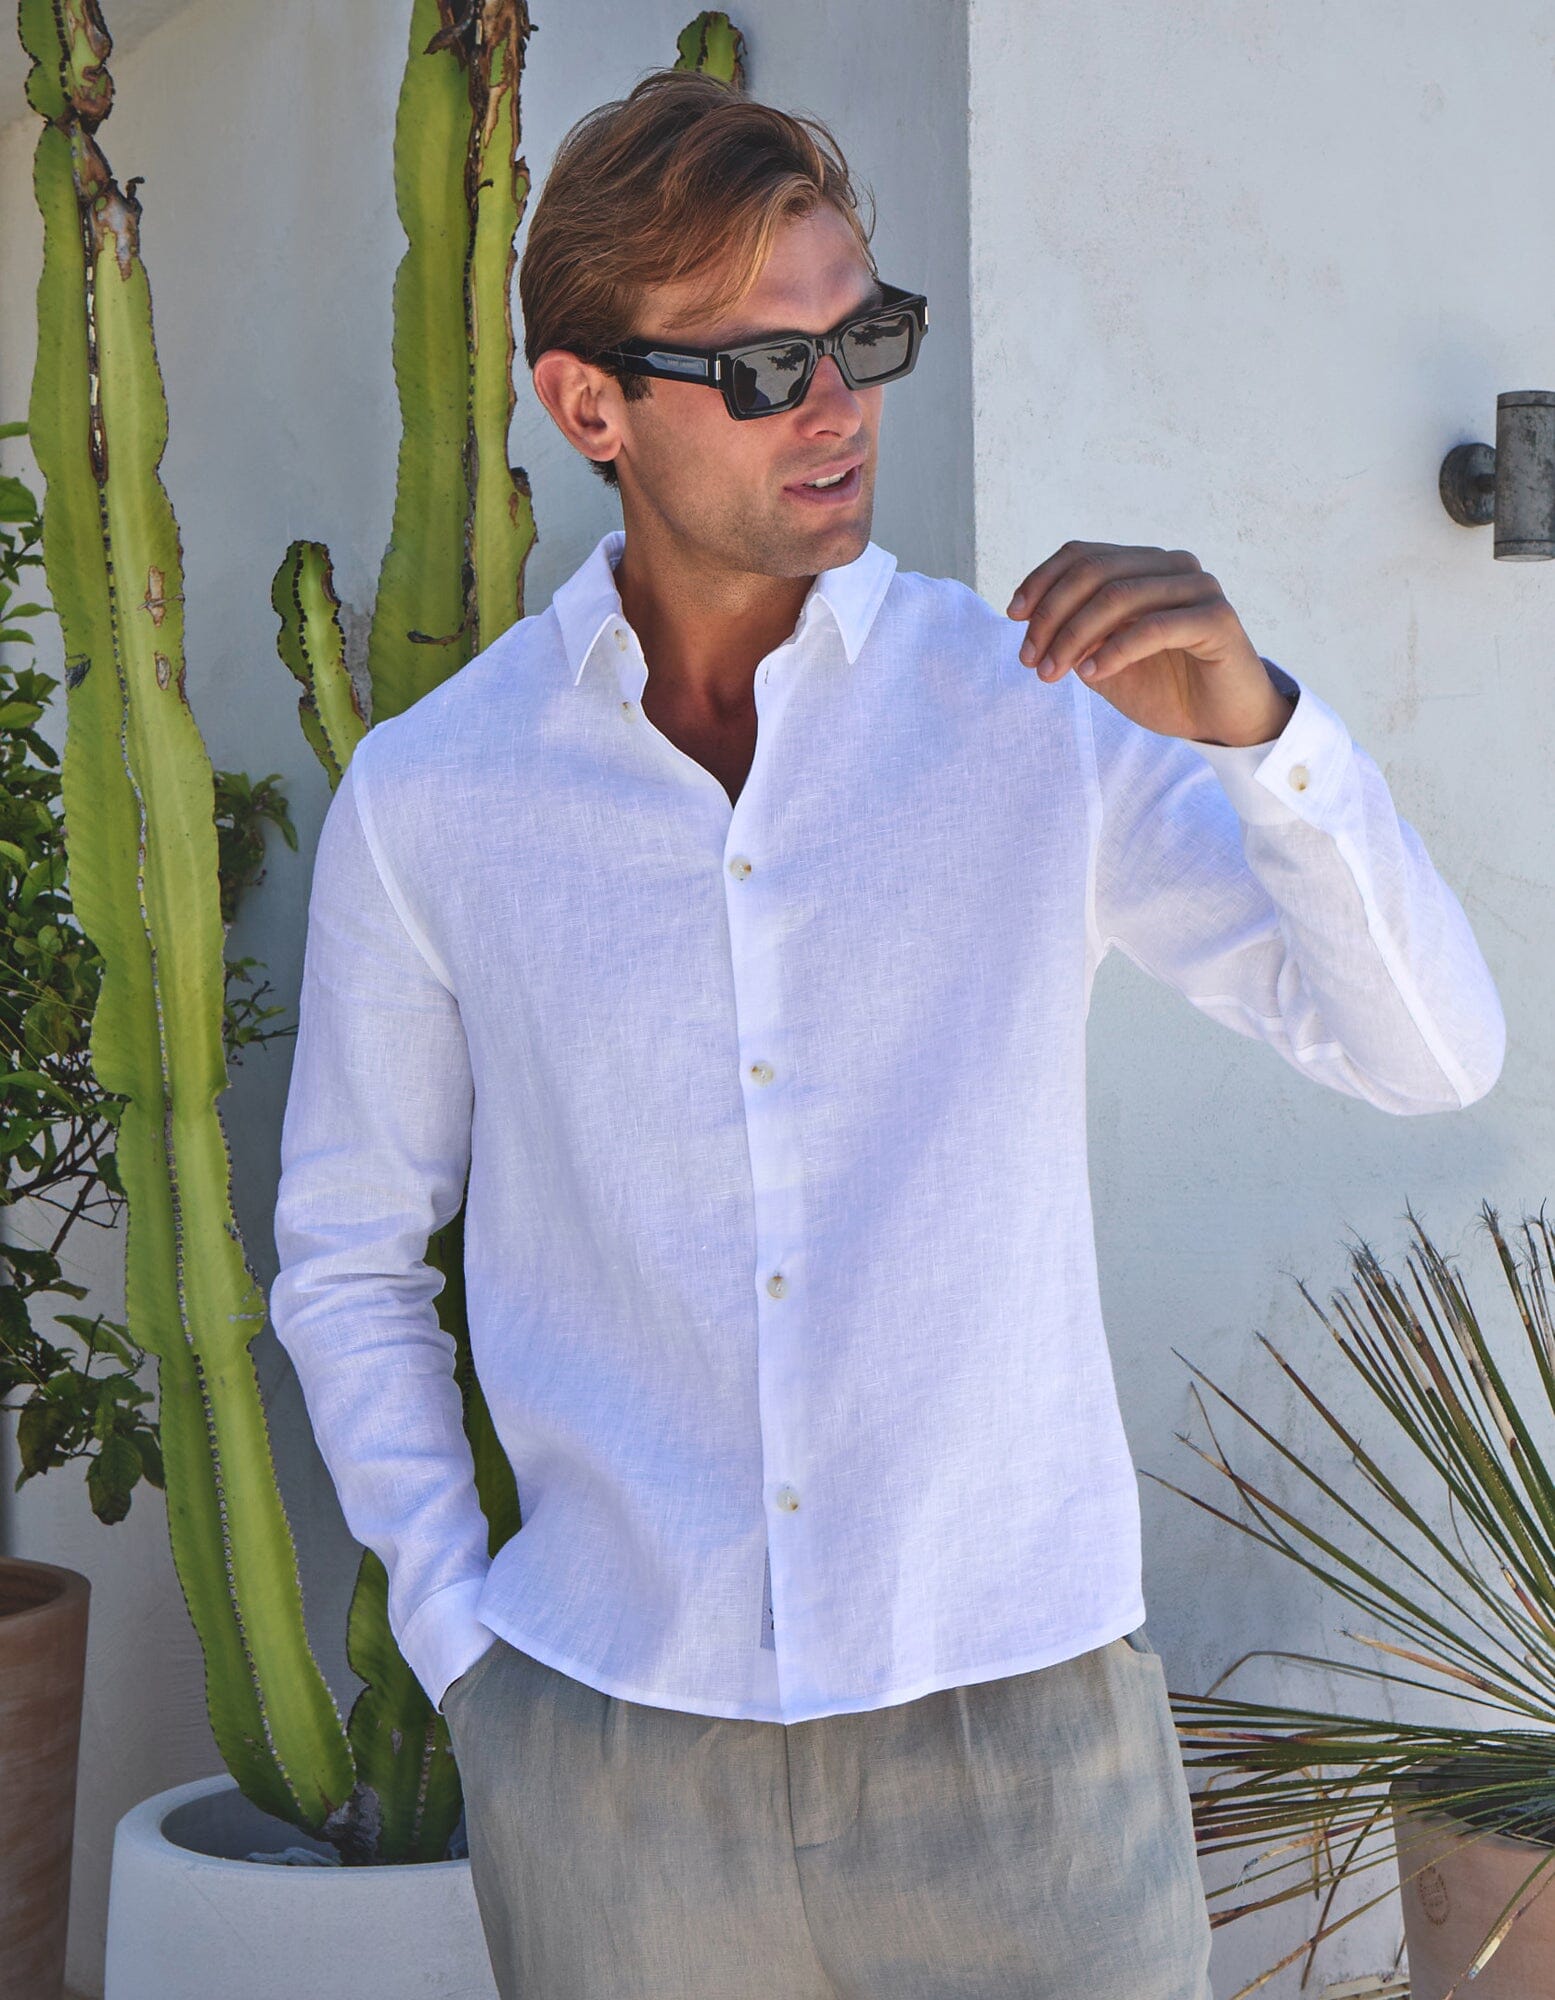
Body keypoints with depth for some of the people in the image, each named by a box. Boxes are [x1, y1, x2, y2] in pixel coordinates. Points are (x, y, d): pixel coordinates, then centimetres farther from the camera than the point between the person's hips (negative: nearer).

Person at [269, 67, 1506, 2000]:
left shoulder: (1041, 707, -3)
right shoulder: (426, 798, -1)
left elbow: (1426, 1050, -7)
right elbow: (345, 1256, 10)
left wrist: (1250, 721, -22)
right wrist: (461, 1638, 1)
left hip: (1018, 1730, 0)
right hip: (609, 1753, 1)